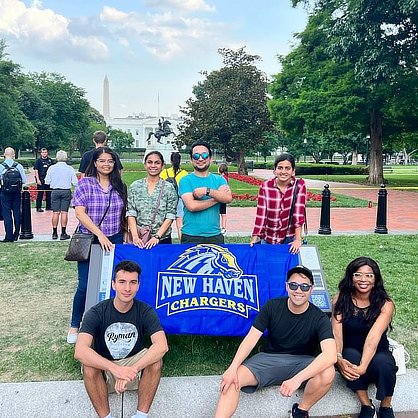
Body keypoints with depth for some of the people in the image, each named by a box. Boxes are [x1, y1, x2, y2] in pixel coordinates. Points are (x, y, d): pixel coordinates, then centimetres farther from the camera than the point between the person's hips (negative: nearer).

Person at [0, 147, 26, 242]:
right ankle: (16, 235, 19)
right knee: (17, 213, 12)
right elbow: (24, 180, -4)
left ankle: (9, 236, 4)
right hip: (17, 192, 2)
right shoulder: (19, 166, -4)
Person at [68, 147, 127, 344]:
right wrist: (99, 234, -18)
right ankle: (75, 326, 19)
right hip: (89, 241, -3)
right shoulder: (85, 183, -4)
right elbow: (80, 212, -11)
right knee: (85, 285, -1)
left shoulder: (120, 186, 8)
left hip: (114, 241, 3)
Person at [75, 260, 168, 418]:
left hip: (135, 364, 1)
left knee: (155, 359, -28)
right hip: (104, 369, -1)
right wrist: (115, 369, -44)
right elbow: (80, 351, -32)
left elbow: (162, 345, -29)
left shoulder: (145, 311, -14)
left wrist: (132, 370, -42)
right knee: (89, 366, -32)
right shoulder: (97, 312, -18)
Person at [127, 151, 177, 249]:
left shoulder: (169, 188, 0)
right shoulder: (135, 186, 5)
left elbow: (170, 216, -4)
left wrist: (157, 237, -14)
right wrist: (135, 236, -11)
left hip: (162, 239, -1)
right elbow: (131, 214, 1)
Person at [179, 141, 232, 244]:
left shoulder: (219, 180, 10)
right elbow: (191, 206, -15)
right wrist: (217, 197, -8)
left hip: (215, 236, 3)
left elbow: (228, 198, -8)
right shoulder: (186, 180, -1)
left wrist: (207, 191, -18)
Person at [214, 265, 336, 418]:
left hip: (301, 362, -1)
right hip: (269, 359, 1)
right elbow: (251, 338, -10)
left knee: (328, 373, -33)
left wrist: (298, 378, -43)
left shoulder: (319, 318, -13)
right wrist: (233, 368, -26)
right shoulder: (272, 307, -6)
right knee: (231, 380, -24)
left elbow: (330, 355, -29)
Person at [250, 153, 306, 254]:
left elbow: (299, 213, -15)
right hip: (268, 238, 1)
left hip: (289, 238, -1)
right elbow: (261, 213, -8)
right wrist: (255, 238, -12)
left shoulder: (300, 185, -9)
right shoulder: (265, 186, -7)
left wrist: (298, 239, -19)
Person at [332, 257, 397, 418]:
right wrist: (338, 359, -37)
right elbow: (336, 333, -17)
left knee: (383, 363, -33)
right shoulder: (340, 299, -7)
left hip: (377, 353, 0)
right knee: (351, 356, -33)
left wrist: (363, 366, -42)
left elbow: (374, 337, -28)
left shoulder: (385, 304, -12)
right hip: (350, 352, 1)